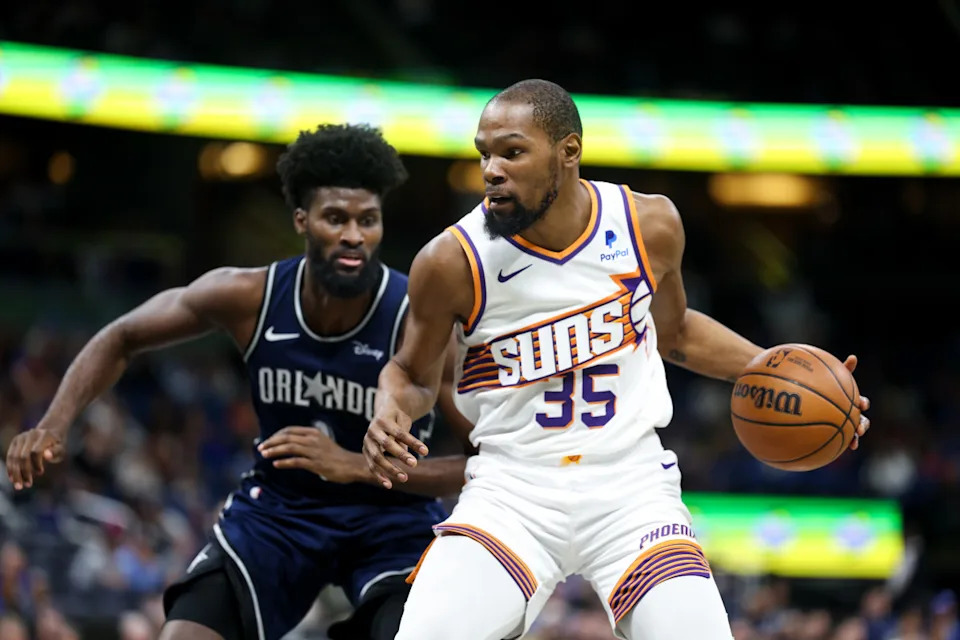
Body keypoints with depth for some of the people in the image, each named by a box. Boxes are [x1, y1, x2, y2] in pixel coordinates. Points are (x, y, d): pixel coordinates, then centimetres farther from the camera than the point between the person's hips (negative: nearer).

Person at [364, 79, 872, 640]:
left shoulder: (650, 225, -5)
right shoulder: (453, 262, -12)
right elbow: (414, 374, 7)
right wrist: (390, 416, -15)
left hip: (631, 489, 1)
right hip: (513, 488, -1)